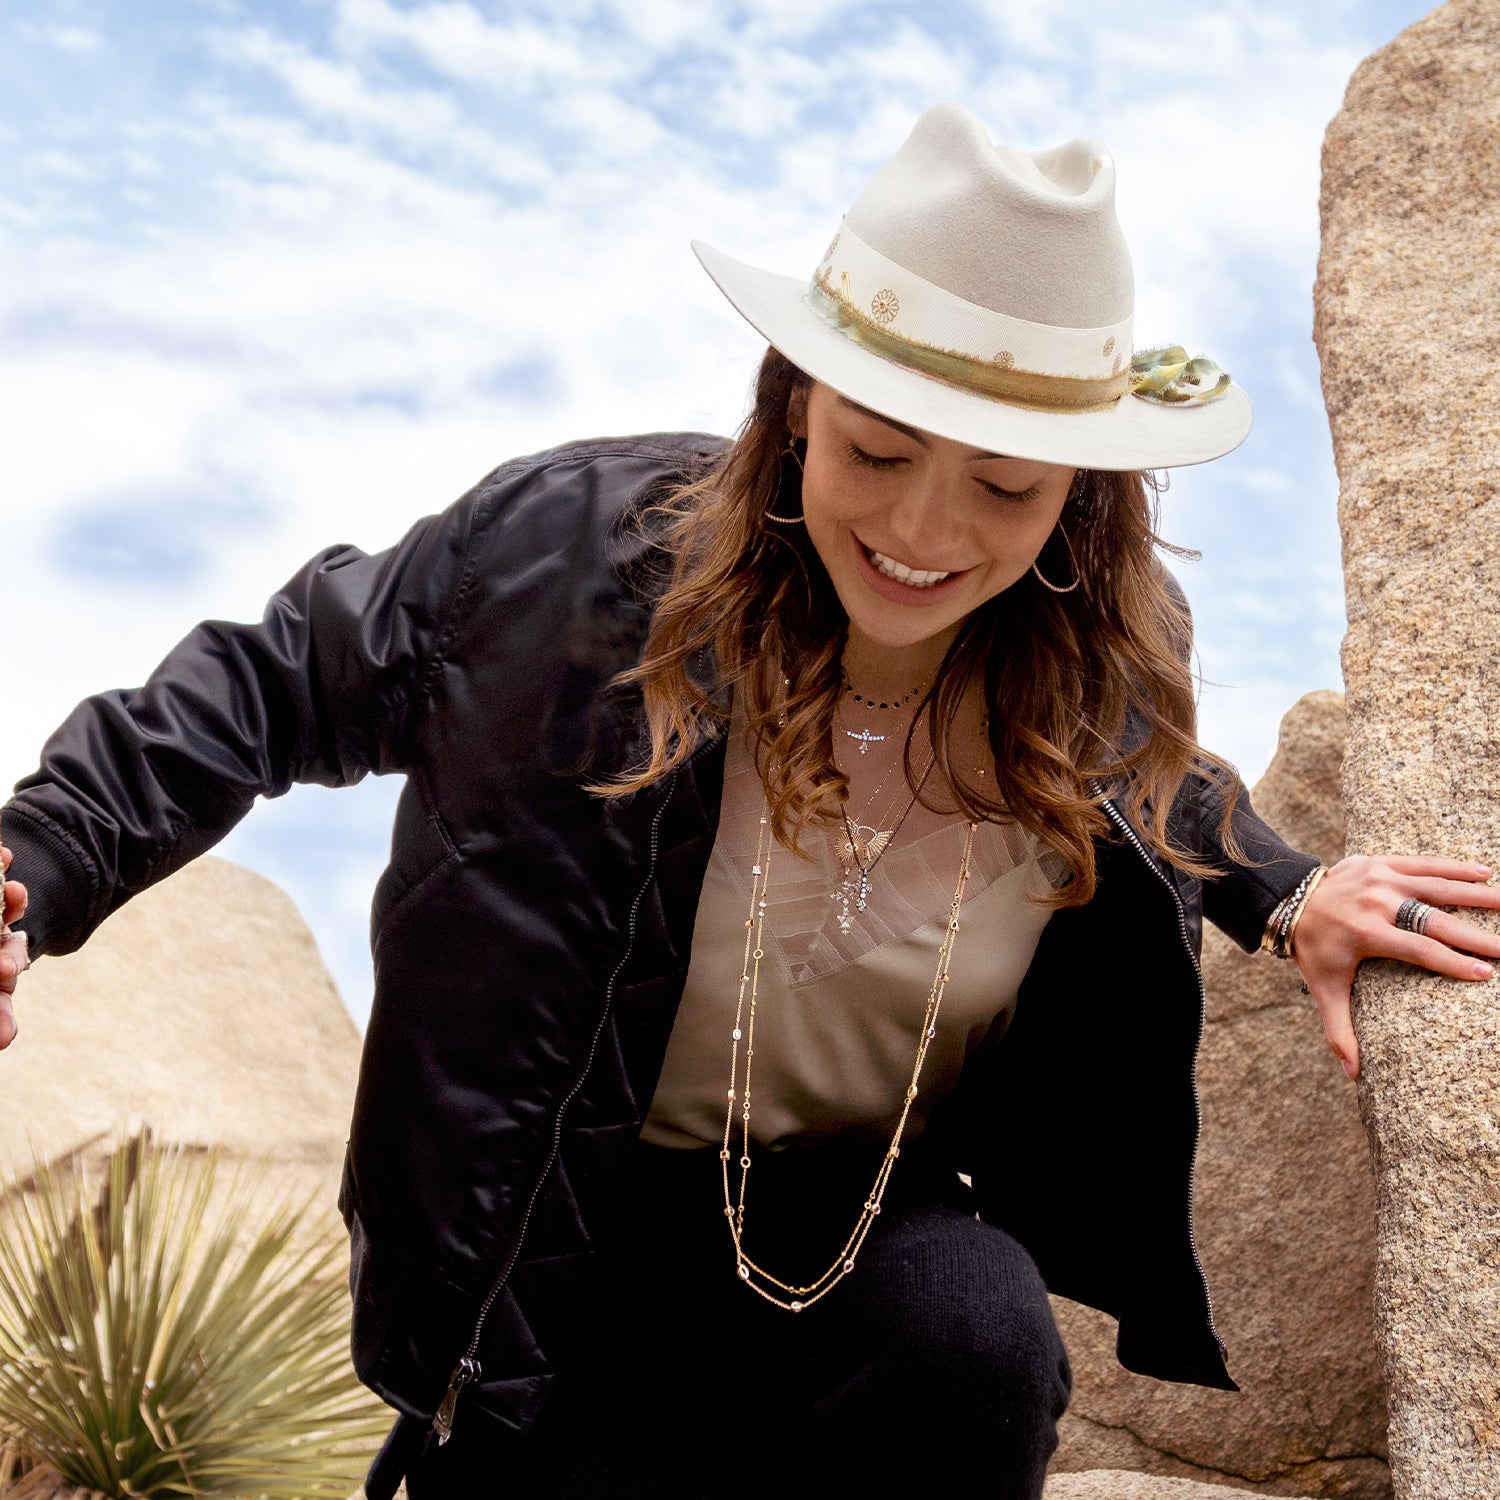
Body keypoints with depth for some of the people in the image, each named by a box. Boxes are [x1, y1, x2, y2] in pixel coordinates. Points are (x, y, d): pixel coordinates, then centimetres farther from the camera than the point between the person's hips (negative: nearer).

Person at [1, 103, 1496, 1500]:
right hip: (575, 1228, -1)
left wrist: (1287, 900, 4)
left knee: (973, 1337, -31)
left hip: (882, 1214, 1)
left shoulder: (1108, 662, -12)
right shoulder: (579, 545, -21)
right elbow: (285, 685, -7)